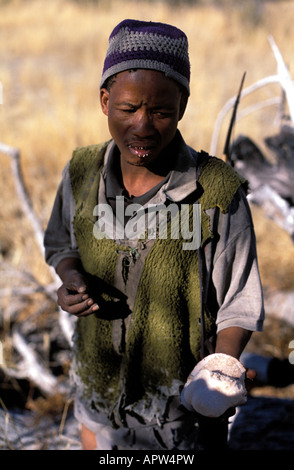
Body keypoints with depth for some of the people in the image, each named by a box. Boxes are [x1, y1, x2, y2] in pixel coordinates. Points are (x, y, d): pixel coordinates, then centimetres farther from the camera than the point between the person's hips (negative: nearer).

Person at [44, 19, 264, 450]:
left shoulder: (219, 194, -20)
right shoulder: (83, 173, -10)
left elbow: (240, 303, -11)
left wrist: (224, 363, -29)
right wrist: (72, 278, -11)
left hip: (184, 402, -4)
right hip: (98, 388, 4)